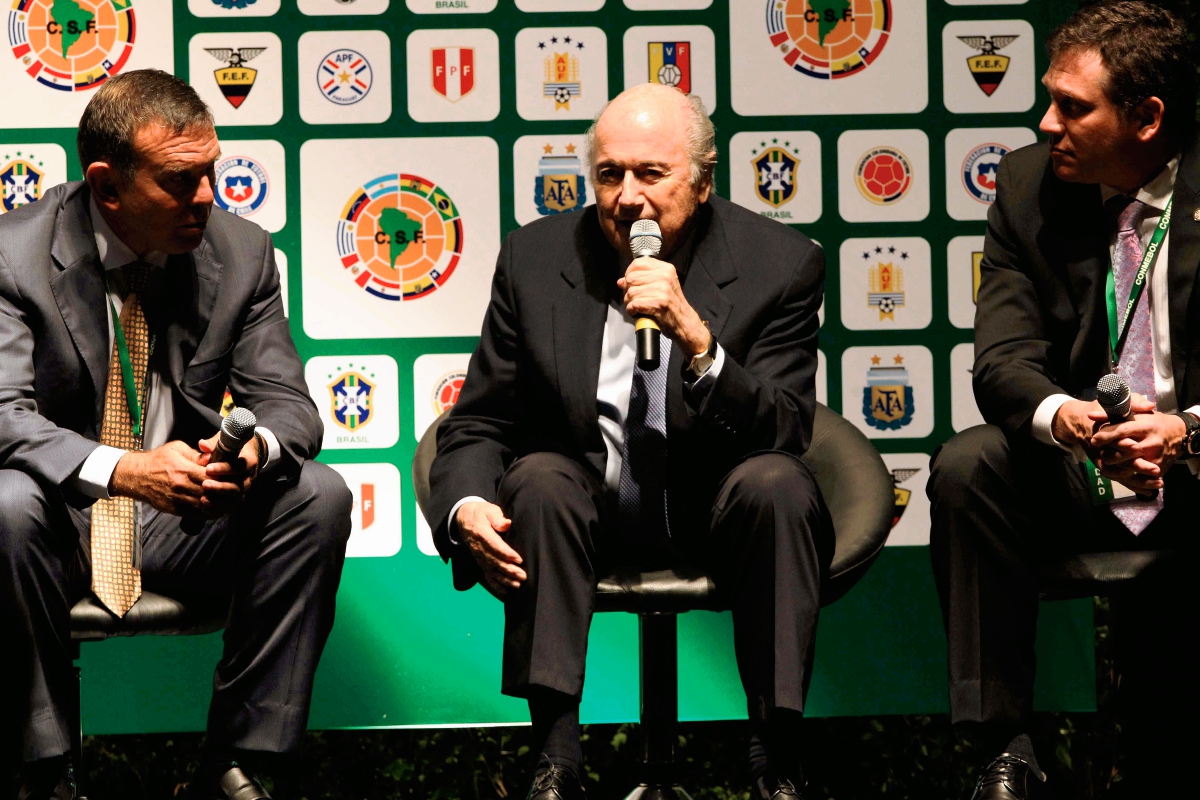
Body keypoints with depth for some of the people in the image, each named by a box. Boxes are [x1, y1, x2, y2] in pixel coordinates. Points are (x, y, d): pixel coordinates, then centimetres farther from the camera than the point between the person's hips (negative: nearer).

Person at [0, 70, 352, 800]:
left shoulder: (242, 253, -3)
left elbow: (287, 403, -2)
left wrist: (257, 448, -29)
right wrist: (123, 471, -39)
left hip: (187, 518, 3)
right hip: (65, 512, -3)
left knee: (319, 495, -22)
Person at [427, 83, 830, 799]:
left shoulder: (781, 264, -9)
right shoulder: (536, 258, -3)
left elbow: (785, 437, -17)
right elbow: (476, 426, 1)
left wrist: (694, 335, -32)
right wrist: (466, 509, -23)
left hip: (716, 511, -1)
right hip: (589, 508, 1)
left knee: (778, 484, -31)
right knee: (539, 478, -29)